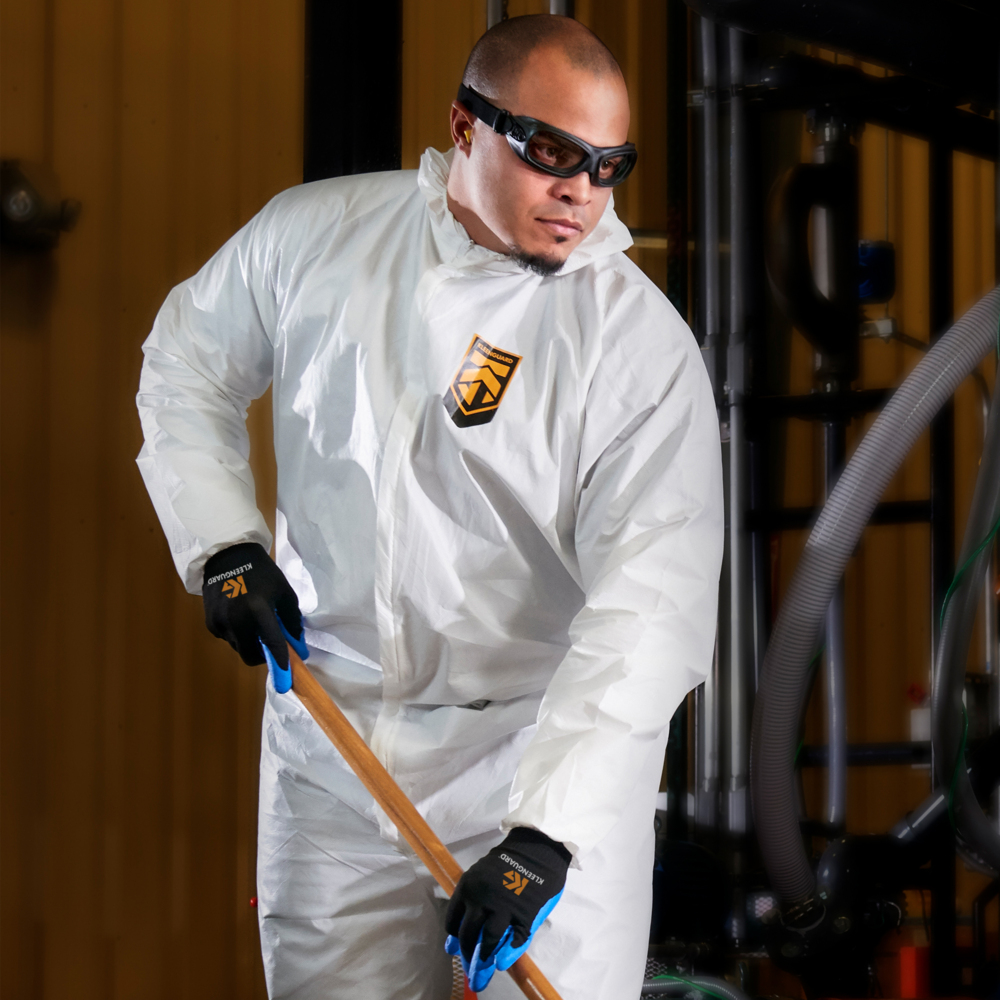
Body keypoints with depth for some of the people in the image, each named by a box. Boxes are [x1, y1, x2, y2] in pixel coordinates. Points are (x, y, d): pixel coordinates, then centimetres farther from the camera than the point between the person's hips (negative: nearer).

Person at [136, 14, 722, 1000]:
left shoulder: (644, 344, -14)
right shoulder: (313, 234, -2)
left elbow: (652, 606, -21)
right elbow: (187, 364, 17)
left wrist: (545, 833, -31)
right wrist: (223, 543, 3)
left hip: (552, 745, -3)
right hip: (328, 729, 3)